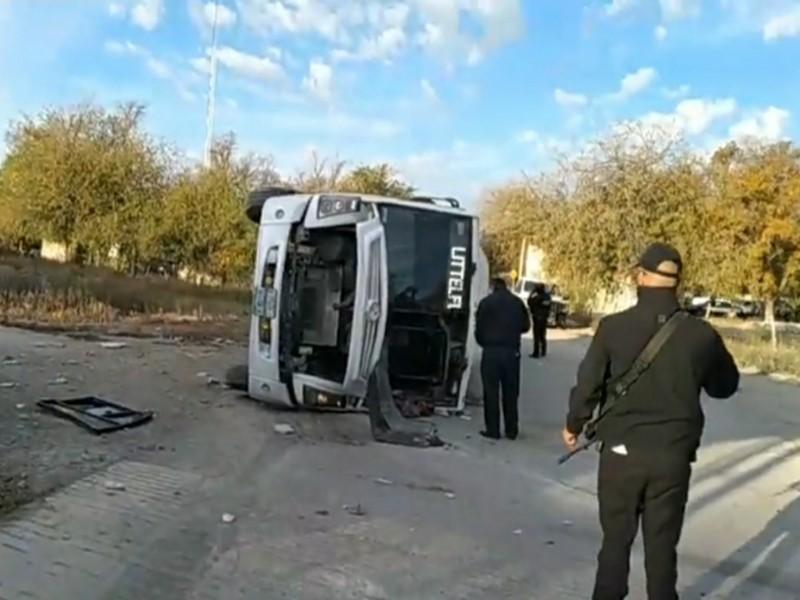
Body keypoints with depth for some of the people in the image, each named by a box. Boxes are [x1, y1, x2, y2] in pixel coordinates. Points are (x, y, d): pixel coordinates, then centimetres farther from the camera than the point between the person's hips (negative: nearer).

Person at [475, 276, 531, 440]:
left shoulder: (486, 302, -4)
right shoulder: (517, 302, 7)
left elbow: (479, 328, -3)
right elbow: (525, 326, 12)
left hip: (491, 351, -3)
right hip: (512, 351, 3)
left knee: (491, 392, 3)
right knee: (511, 392, 10)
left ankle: (493, 429, 3)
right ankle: (511, 430, 14)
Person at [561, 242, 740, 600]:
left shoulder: (613, 327, -11)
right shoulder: (701, 334, -6)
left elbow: (587, 383, -4)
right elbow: (726, 386, 9)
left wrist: (574, 425, 13)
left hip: (621, 451, -1)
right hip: (673, 456, 1)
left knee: (616, 540, 14)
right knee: (662, 547, 13)